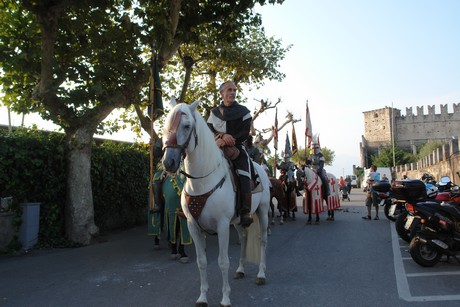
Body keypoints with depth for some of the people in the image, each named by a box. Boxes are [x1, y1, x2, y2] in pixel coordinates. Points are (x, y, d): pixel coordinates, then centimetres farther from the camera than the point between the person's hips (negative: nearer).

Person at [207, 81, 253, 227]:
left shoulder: (243, 111, 7)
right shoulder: (215, 112, 15)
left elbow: (245, 133, -3)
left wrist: (227, 141, -17)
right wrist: (222, 135, -17)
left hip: (237, 147, -2)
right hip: (217, 148, 3)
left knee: (243, 176, -25)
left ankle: (245, 212, -24)